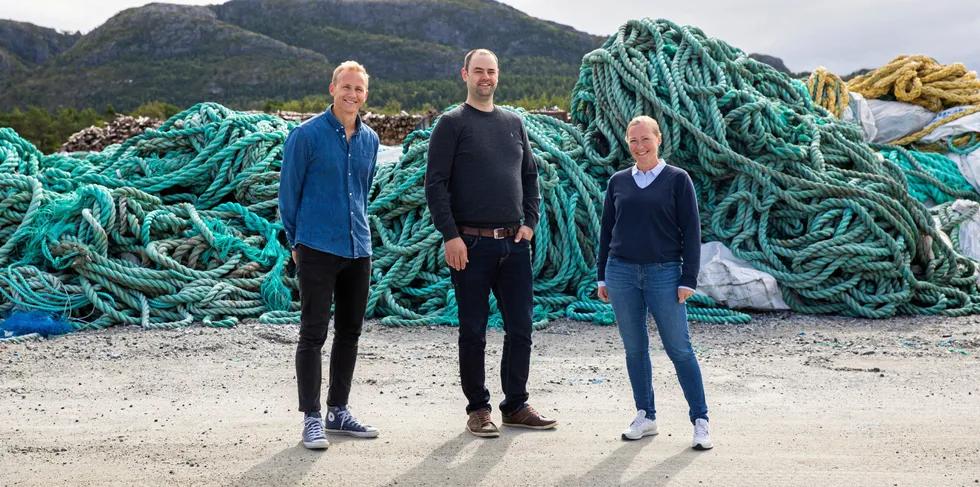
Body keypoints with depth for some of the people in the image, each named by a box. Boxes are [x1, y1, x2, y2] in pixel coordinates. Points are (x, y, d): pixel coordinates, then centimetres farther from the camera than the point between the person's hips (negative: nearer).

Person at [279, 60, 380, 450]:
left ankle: (338, 411, 24)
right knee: (313, 334, -3)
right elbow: (288, 191, -1)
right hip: (317, 249, -6)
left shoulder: (370, 140, 10)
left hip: (358, 249, 6)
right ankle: (311, 418, 5)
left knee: (350, 331, 12)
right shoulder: (306, 135, -7)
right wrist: (295, 243, 3)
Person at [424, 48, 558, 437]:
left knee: (521, 328, 7)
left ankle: (515, 406, 20)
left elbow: (530, 176, 20)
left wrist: (530, 222, 7)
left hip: (514, 244, 5)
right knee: (473, 331, 3)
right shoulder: (452, 123, -1)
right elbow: (435, 184, -6)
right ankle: (478, 409, 15)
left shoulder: (514, 122, 15)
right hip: (471, 244, -5)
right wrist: (450, 235, -13)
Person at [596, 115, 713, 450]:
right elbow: (606, 230, 14)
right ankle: (645, 416, 19)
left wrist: (688, 279, -6)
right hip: (621, 272, 3)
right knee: (634, 349, 8)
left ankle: (700, 421, 6)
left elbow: (691, 231, 0)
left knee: (679, 349, -3)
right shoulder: (618, 182, 10)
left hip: (664, 274, -3)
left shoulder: (677, 180, 1)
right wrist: (602, 277, 11)